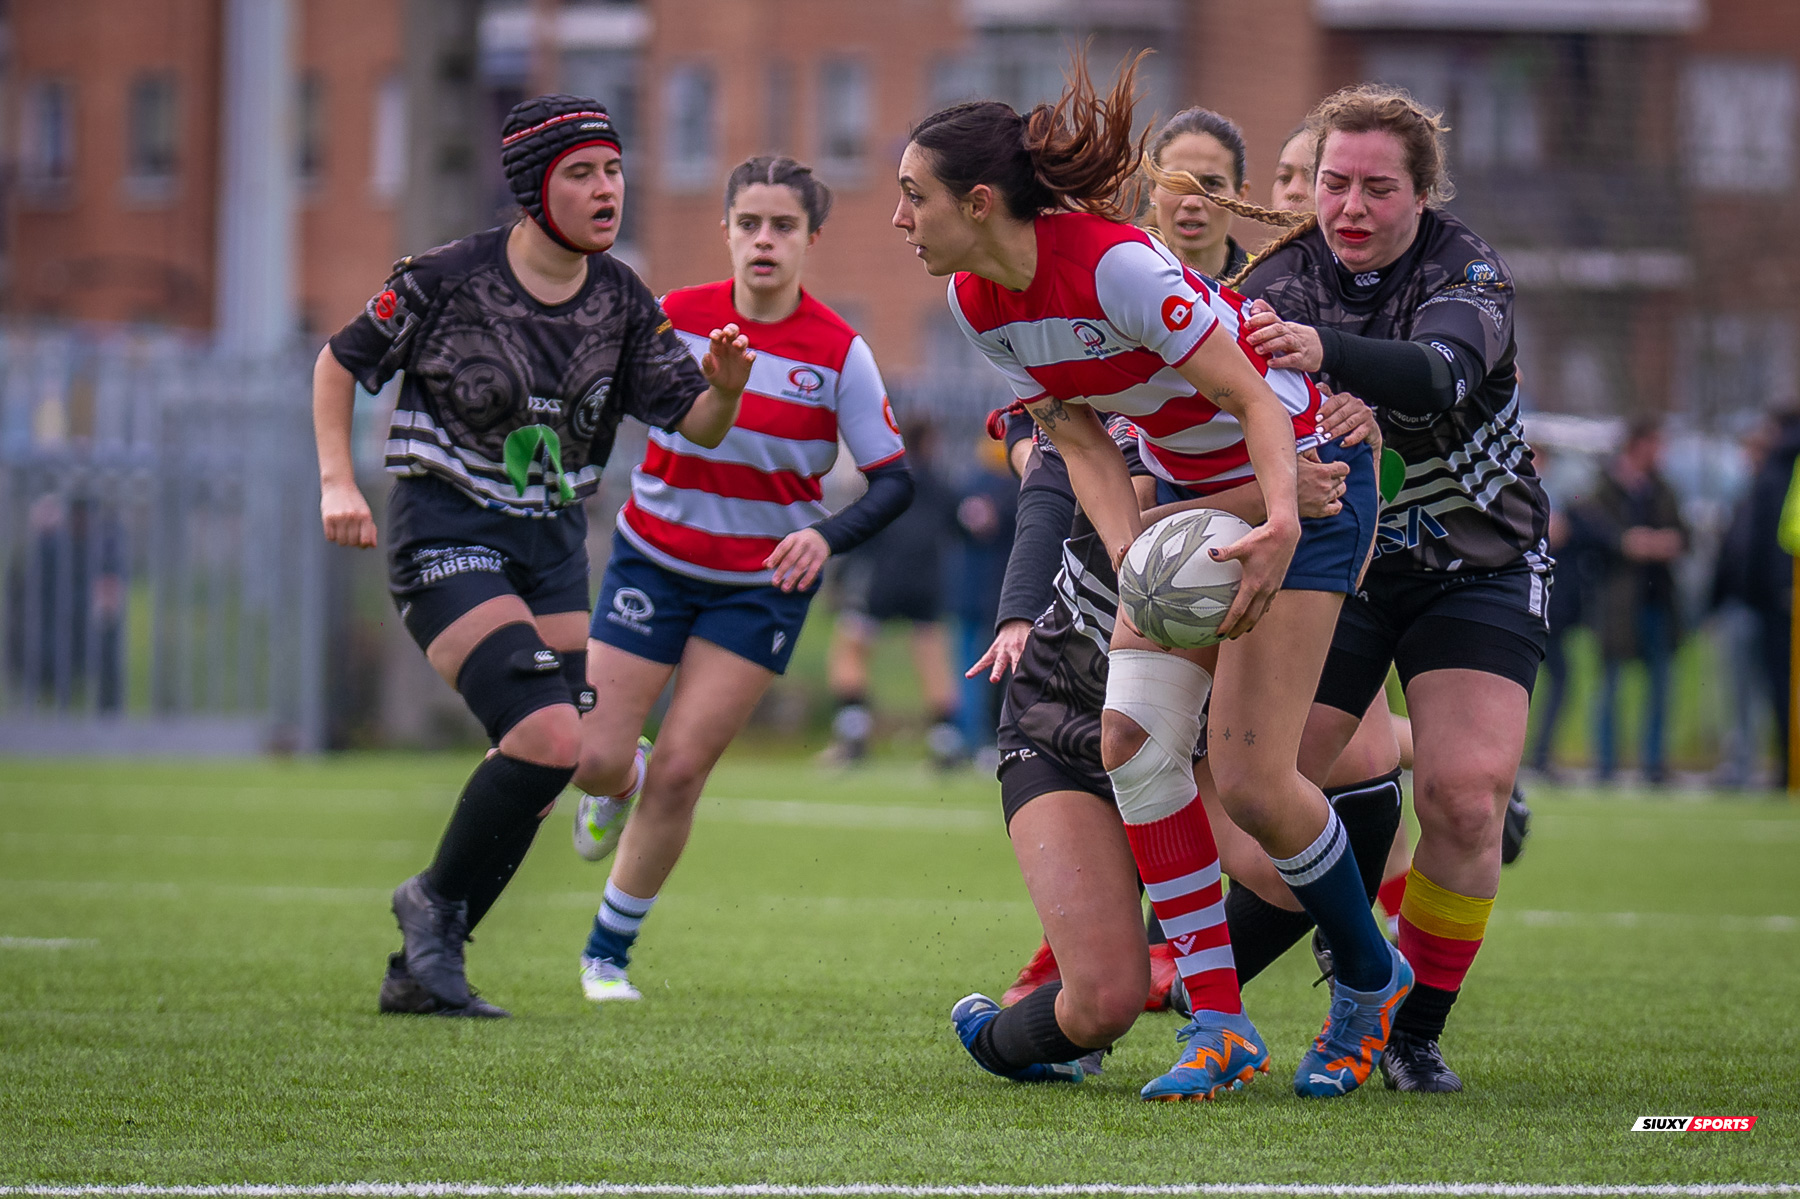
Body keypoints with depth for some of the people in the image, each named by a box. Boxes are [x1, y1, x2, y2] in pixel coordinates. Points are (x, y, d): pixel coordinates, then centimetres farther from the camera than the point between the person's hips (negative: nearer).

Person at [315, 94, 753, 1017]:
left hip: (552, 542, 6)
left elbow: (695, 424, -1)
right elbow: (341, 363, 1)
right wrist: (338, 482, -9)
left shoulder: (623, 301, 1)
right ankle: (436, 901, 1)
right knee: (549, 736, -22)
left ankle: (418, 972, 18)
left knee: (533, 782, 5)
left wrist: (724, 388, -23)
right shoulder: (448, 279, -12)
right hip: (445, 534, -6)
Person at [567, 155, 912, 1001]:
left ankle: (609, 951, 11)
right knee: (594, 758, -6)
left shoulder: (839, 352, -12)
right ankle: (616, 788, 34)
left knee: (678, 772, -7)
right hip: (655, 558, 1)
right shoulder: (674, 318, -9)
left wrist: (826, 537, -28)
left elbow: (894, 481, -11)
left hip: (763, 581, -1)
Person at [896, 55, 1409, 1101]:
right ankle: (1219, 1024, -5)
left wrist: (1282, 526, -42)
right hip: (1187, 488, 7)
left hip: (1304, 477, -7)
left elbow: (1255, 400, -26)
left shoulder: (1115, 266, -30)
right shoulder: (979, 303, -6)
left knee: (1250, 779, -12)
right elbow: (1081, 438, 1)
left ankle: (1373, 982, 13)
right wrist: (1131, 559, -15)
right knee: (1133, 736, -11)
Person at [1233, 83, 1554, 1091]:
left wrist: (1324, 353, -58)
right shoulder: (1279, 281, -7)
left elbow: (1438, 375, -38)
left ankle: (1418, 1033, -1)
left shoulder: (1467, 271, -16)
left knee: (1466, 794, -17)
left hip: (1475, 569, -2)